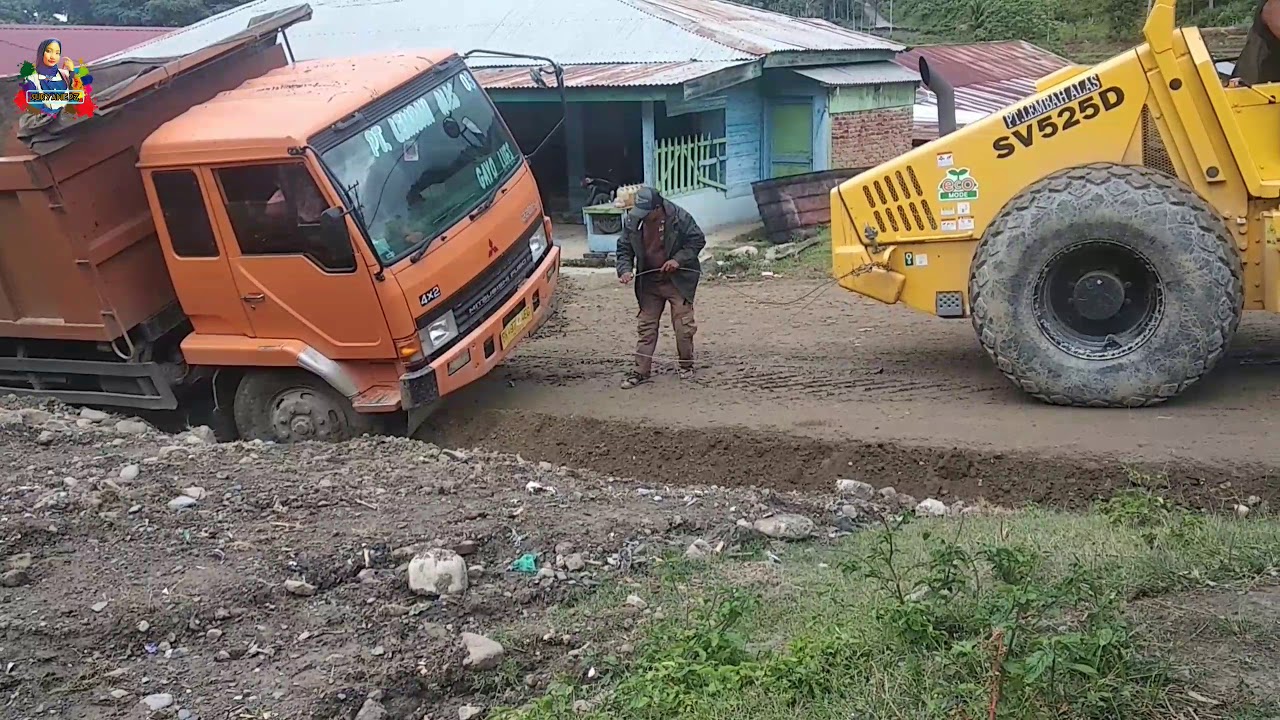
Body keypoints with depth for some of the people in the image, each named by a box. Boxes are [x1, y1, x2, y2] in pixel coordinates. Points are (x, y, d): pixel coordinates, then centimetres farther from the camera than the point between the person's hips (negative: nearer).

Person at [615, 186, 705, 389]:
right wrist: (625, 269, -15)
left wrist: (679, 259, -20)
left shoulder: (678, 217, -18)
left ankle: (686, 364, 21)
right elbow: (624, 249, 4)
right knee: (646, 326, 6)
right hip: (649, 282, 4)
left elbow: (698, 240, -9)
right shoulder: (632, 222, -7)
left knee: (683, 324, 0)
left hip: (678, 280, -3)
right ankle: (641, 370, 11)